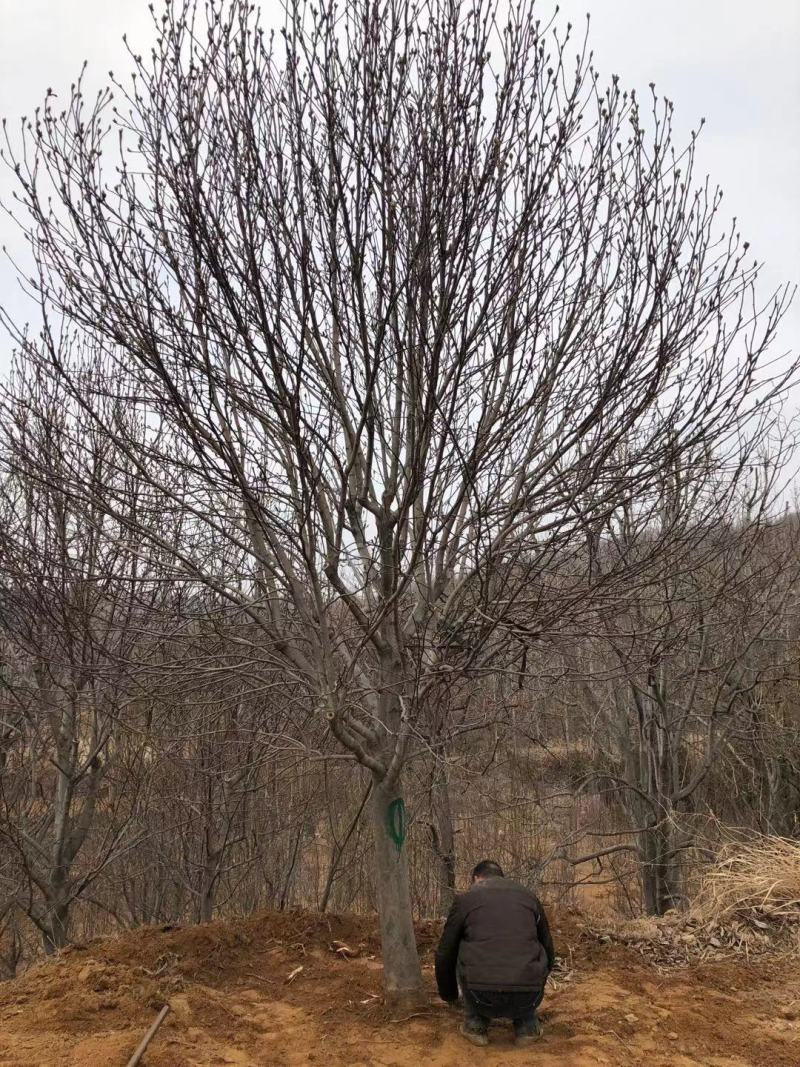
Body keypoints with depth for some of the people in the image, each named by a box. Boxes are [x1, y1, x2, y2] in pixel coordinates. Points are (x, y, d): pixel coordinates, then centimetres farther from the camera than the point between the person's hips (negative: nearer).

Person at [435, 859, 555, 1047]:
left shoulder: (465, 898, 15)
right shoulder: (529, 897, 21)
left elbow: (445, 955, 22)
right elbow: (549, 953, 32)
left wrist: (449, 995, 42)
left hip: (482, 997, -2)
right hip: (527, 1000, 2)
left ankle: (476, 1024, 21)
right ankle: (527, 1025, 23)